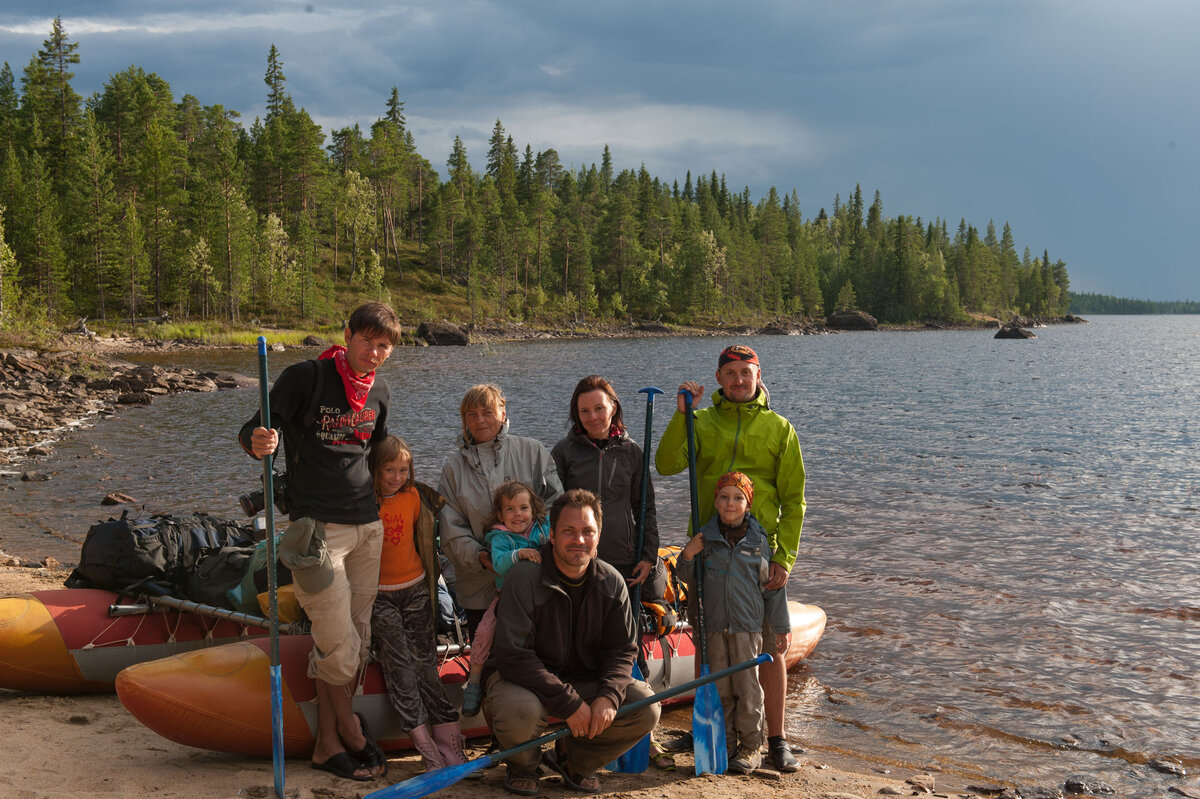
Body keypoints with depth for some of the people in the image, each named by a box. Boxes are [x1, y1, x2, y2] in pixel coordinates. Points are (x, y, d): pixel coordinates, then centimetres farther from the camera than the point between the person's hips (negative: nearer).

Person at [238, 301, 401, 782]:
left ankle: (328, 745, 18)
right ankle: (350, 730, 17)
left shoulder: (378, 392, 10)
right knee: (340, 648, -7)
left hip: (366, 526, 6)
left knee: (354, 640, 8)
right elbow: (253, 430, -12)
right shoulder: (307, 377, -8)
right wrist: (257, 442, -34)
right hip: (318, 527, -6)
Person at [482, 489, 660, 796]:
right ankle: (523, 765, 2)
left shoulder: (611, 583, -5)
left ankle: (571, 757, 12)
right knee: (520, 711, -38)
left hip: (585, 679, 5)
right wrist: (569, 704, -28)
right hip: (522, 678, -4)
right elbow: (514, 656, -24)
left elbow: (622, 650, 0)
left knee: (646, 708, -14)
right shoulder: (524, 578, -21)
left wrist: (608, 696, -22)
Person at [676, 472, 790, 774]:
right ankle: (725, 744, 19)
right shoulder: (705, 537, 4)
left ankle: (750, 747, 13)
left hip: (748, 626, -2)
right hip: (714, 626, 2)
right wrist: (687, 556, -8)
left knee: (747, 688, 0)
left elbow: (773, 588, 6)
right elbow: (690, 580, 11)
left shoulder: (759, 540, 1)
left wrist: (780, 629, 6)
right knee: (720, 689, 7)